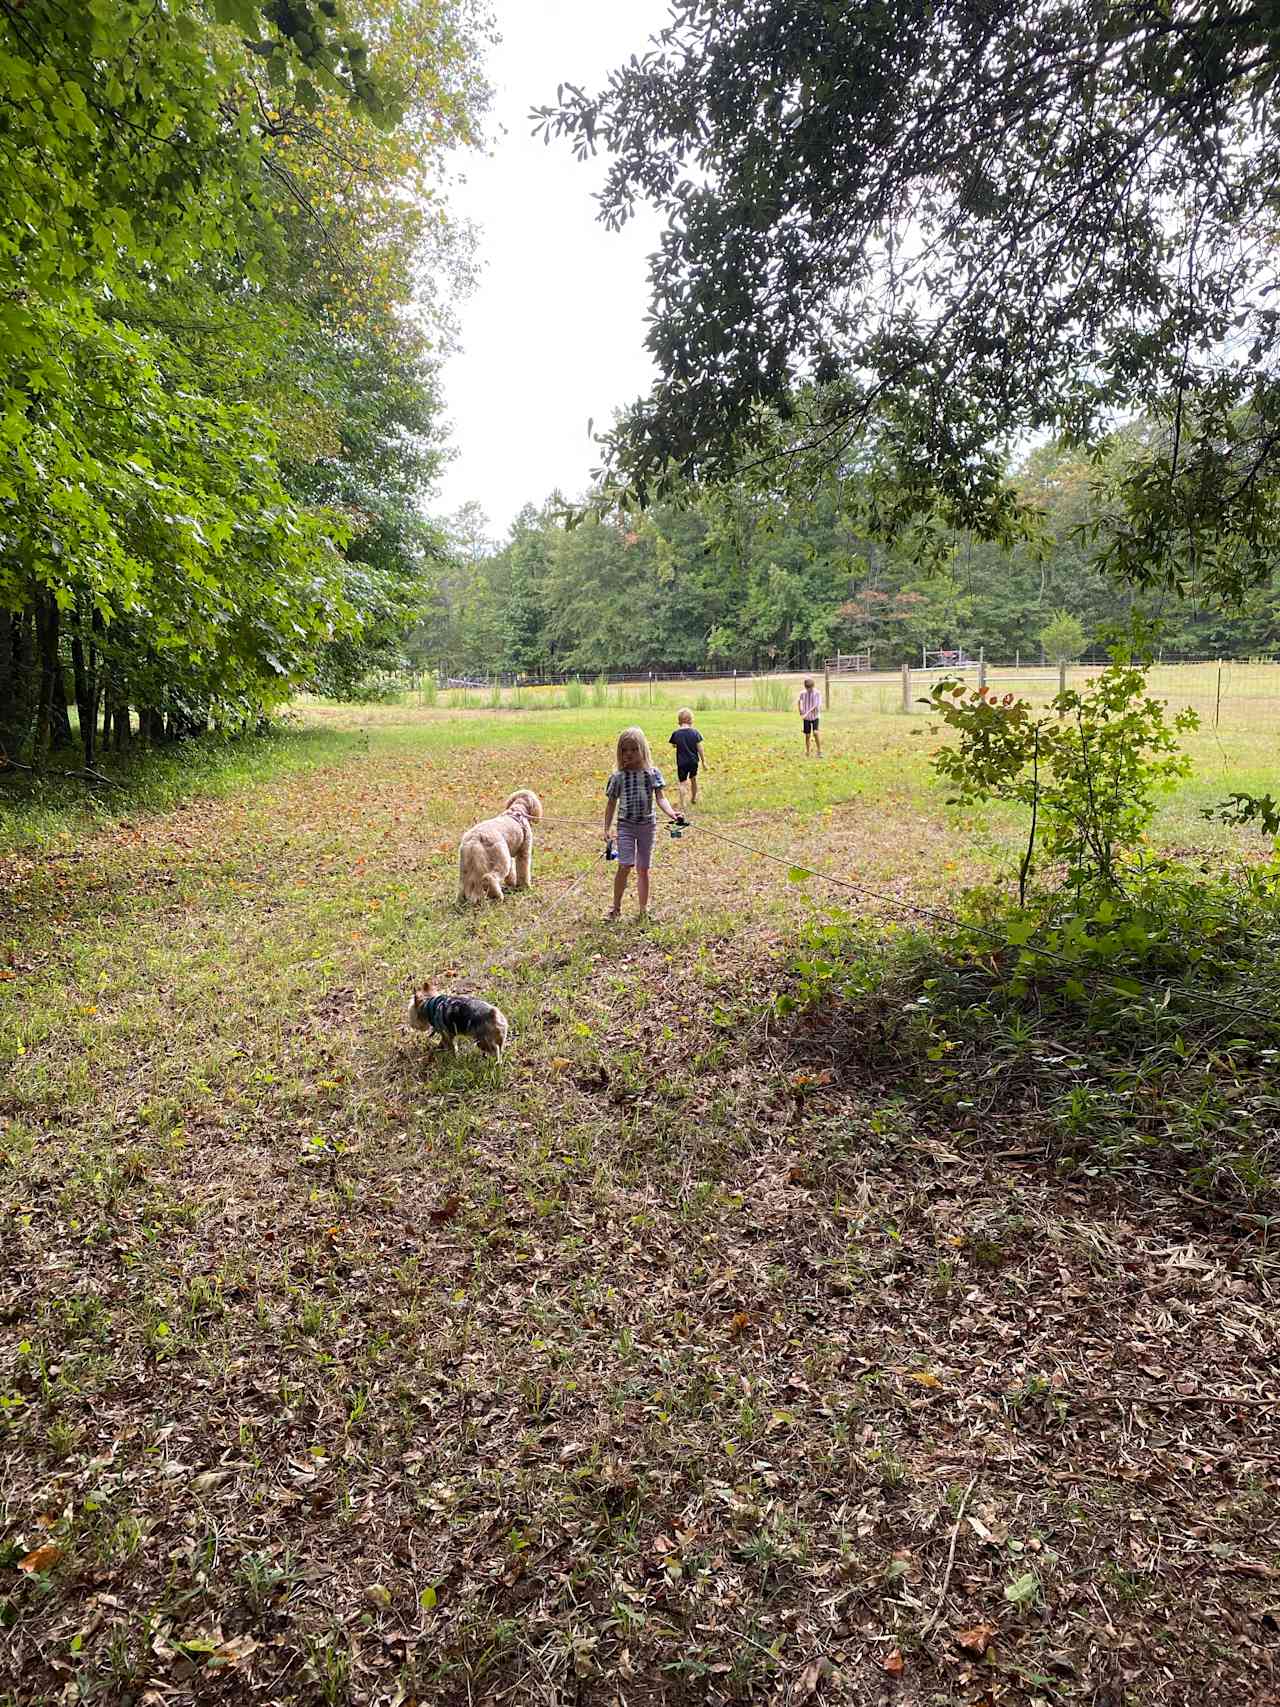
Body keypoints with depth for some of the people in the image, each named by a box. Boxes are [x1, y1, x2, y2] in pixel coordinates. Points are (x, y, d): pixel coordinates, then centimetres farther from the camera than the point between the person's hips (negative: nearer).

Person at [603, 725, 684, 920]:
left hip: (648, 825, 1)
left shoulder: (652, 773, -2)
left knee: (643, 869, 8)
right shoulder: (618, 777, -3)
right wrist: (607, 830, -1)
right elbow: (611, 804, 4)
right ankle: (616, 907, -2)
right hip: (626, 825, -1)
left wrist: (672, 813, -28)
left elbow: (660, 798, -9)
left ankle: (643, 910, 18)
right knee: (625, 865, -15)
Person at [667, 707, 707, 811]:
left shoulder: (676, 733, -9)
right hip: (694, 760, 2)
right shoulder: (694, 732, -7)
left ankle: (682, 805, -6)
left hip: (681, 762, -2)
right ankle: (693, 798, 42)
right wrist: (703, 761, 6)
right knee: (693, 779, 24)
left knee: (682, 783, 2)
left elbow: (673, 745, 9)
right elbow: (699, 748, -4)